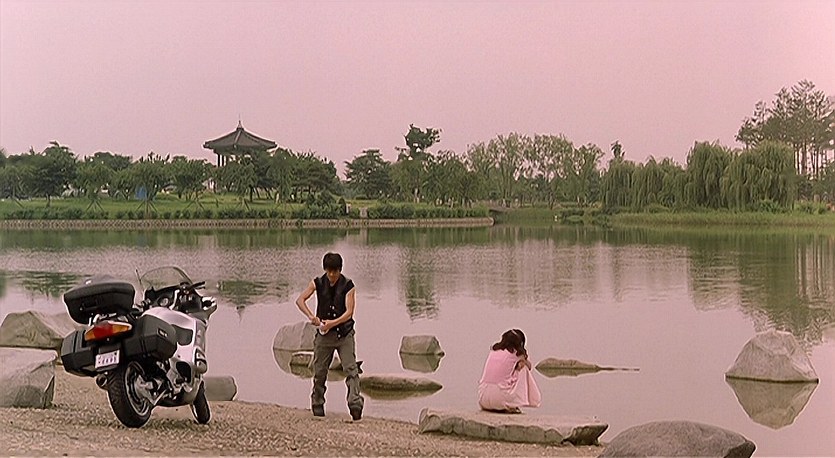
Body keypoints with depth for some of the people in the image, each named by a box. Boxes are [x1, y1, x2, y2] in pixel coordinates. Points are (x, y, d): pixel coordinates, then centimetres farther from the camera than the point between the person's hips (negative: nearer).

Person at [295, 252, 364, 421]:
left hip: (344, 333, -2)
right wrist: (311, 316, -27)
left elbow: (349, 312, -14)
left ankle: (355, 406, -20)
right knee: (319, 372, 7)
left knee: (351, 369, -14)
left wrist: (333, 323, -29)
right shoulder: (318, 283, 0)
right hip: (324, 333, 2)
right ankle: (317, 407, 21)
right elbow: (300, 300, -10)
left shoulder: (348, 285, -6)